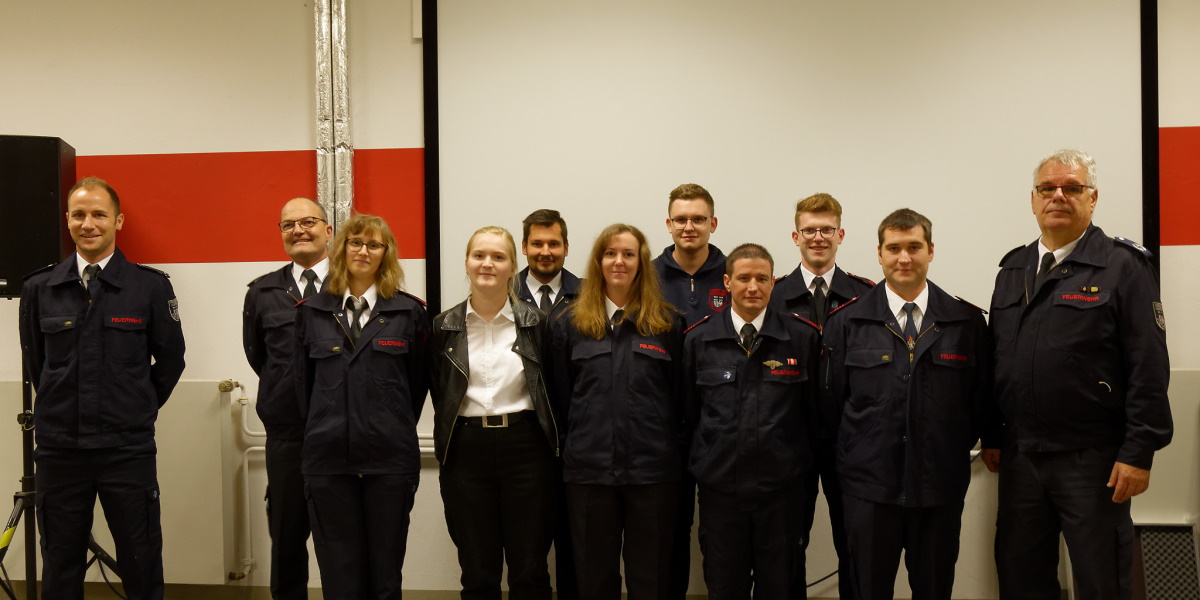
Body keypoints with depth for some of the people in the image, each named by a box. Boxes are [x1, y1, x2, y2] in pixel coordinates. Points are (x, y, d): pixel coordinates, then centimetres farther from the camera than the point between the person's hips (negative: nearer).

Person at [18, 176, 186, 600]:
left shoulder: (151, 286, -4)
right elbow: (34, 358, 15)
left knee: (142, 566, 6)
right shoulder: (40, 288, 3)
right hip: (59, 449, 2)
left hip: (129, 449, -2)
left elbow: (170, 359, 6)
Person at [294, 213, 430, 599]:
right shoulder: (311, 312, 8)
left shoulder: (409, 312, 2)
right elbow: (302, 383, 12)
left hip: (389, 460, -1)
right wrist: (320, 433, 11)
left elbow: (418, 380, 9)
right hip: (327, 458, 1)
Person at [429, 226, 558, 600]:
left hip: (525, 447, -1)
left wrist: (552, 442, 1)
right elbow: (437, 391, 11)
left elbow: (552, 388, 6)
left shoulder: (536, 322, 2)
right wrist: (446, 447, 7)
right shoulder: (444, 326, 4)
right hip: (466, 451, 1)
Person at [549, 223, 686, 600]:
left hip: (652, 469, -1)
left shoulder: (668, 323, 3)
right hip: (588, 469, 1)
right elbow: (559, 397, 8)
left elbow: (680, 397, 5)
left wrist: (670, 446, 3)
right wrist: (569, 447, 6)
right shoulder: (570, 324, 6)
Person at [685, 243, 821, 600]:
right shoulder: (698, 339, 0)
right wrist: (704, 457, 7)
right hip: (719, 486, 1)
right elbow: (688, 409, 7)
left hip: (781, 487, -1)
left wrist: (798, 457, 5)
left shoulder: (804, 337, -2)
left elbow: (814, 407, 4)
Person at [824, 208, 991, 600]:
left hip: (941, 484, 1)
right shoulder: (847, 322, 2)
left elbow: (982, 397, 7)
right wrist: (852, 452, 2)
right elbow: (832, 395, 5)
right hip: (869, 484, 0)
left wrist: (957, 449, 4)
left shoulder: (967, 321, 3)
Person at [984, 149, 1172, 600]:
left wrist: (1139, 453, -15)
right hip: (1019, 457, 5)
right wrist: (992, 438, 13)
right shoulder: (1012, 270, 12)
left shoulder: (1124, 267, -6)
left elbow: (1149, 368, -10)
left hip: (1092, 461, -5)